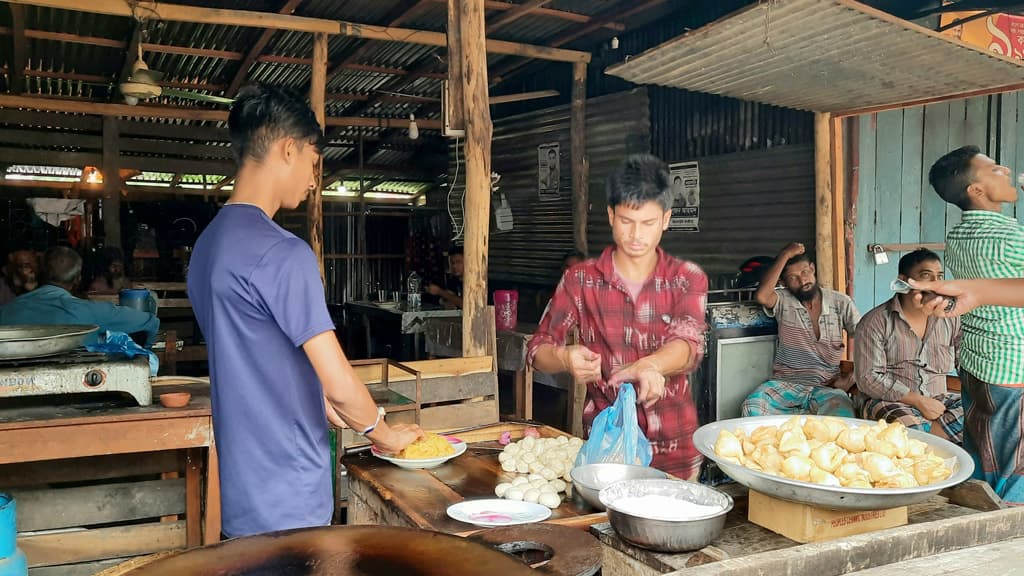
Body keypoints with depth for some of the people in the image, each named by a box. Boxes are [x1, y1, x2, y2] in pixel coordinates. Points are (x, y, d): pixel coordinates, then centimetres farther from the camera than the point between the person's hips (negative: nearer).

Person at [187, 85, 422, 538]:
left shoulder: (209, 244, 7)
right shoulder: (281, 253, -22)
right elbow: (340, 384, -21)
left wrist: (326, 407, 14)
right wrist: (385, 434, -2)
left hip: (245, 490, 9)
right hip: (286, 500, -9)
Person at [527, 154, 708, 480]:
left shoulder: (688, 279, -2)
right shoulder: (580, 280, -2)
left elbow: (689, 343, -20)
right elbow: (538, 350, -8)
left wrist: (648, 366, -42)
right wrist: (565, 358, -32)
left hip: (674, 448, 1)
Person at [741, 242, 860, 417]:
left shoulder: (841, 303, 7)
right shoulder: (783, 300, 2)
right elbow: (762, 296, -22)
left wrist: (852, 376, -7)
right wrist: (785, 255, -14)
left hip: (827, 386, -1)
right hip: (786, 383, 1)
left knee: (843, 416, -36)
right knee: (751, 408, -31)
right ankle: (812, 415, -15)